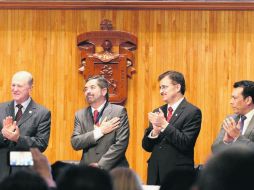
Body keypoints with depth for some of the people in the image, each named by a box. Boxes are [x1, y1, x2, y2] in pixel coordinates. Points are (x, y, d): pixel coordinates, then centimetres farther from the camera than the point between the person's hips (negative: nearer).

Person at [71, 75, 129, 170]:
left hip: (114, 172, -2)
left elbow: (121, 143, -7)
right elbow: (75, 143, 1)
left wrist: (100, 166, -12)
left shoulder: (119, 112, 1)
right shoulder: (80, 115, 11)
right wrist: (100, 131, -10)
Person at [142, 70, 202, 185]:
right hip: (155, 173, 5)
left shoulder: (192, 112, -6)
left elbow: (186, 144, -15)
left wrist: (164, 124, -18)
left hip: (178, 175, -5)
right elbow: (146, 146, 11)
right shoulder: (158, 112, 13)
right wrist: (155, 132, -9)